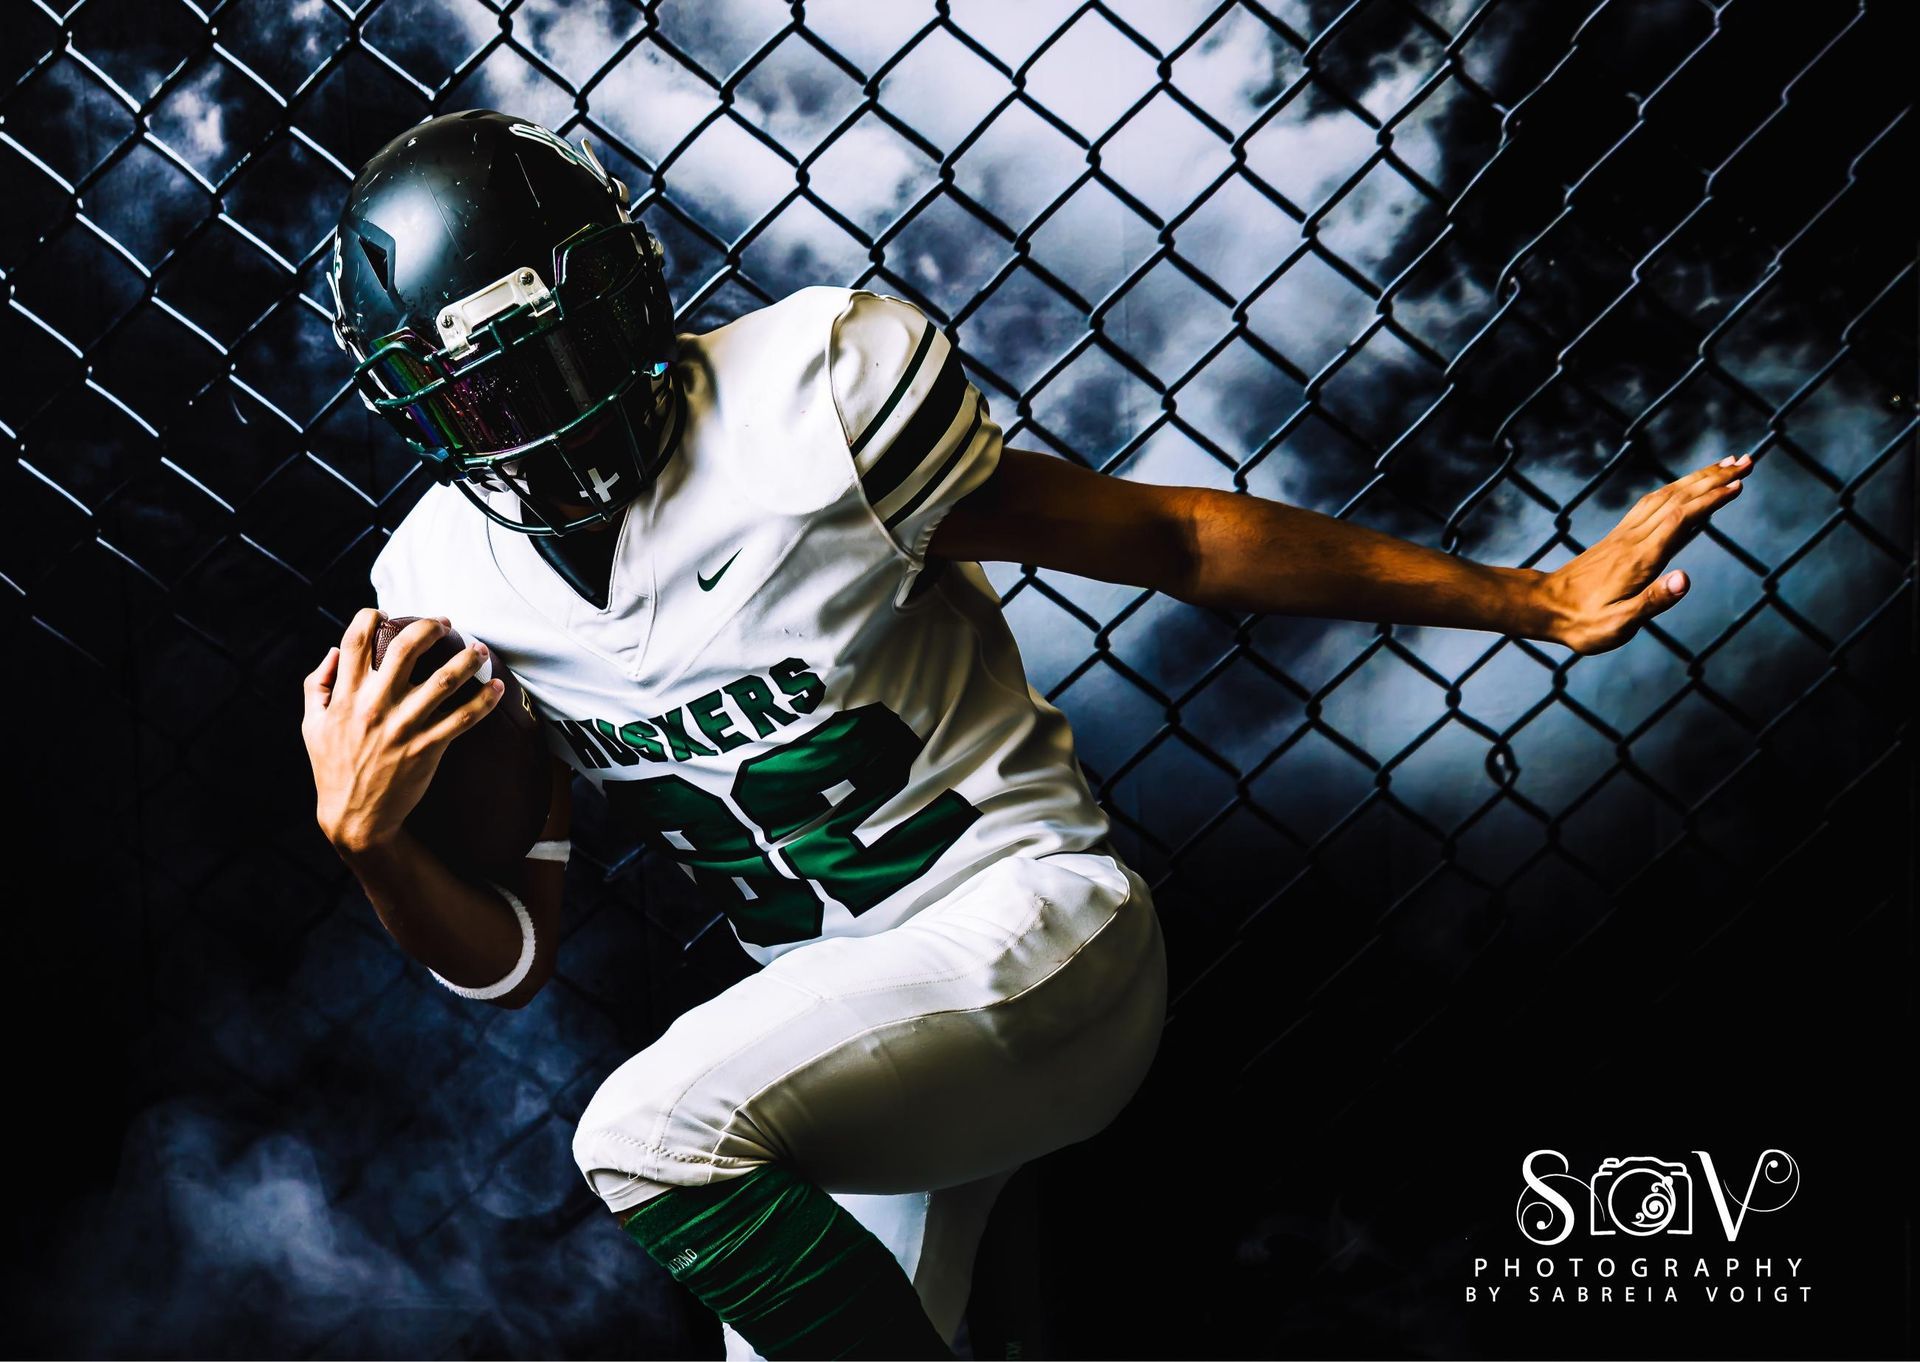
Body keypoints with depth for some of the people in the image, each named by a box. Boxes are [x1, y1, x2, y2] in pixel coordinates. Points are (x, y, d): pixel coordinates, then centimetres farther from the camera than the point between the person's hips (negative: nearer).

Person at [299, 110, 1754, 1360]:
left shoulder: (814, 386, -15)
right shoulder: (450, 593, -1)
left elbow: (1174, 537, -10)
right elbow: (509, 959, 4)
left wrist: (1531, 601, -8)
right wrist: (370, 839, -18)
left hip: (1035, 922, -6)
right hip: (825, 1019, 6)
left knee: (650, 1133, -26)